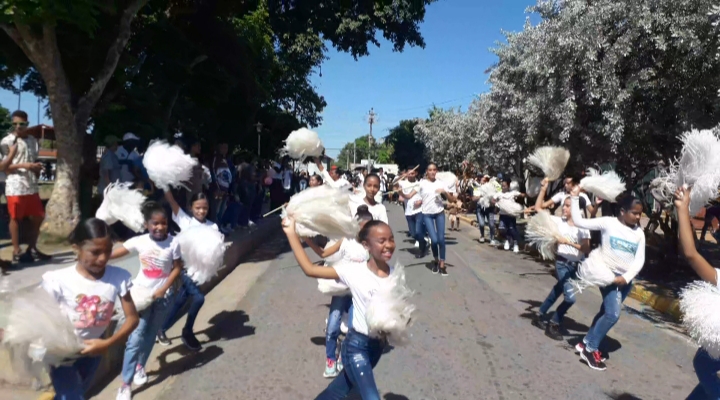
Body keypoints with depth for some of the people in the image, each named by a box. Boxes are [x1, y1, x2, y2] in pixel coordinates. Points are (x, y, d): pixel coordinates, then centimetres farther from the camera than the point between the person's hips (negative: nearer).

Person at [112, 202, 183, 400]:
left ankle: (140, 366, 39)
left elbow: (177, 268, -6)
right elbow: (112, 254, -14)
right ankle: (126, 384, 4)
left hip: (162, 296, 1)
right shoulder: (139, 241, -13)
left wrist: (163, 289, -13)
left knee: (150, 335, 15)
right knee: (136, 338, -4)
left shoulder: (173, 243, -13)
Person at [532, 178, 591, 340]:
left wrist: (569, 242, -23)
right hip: (562, 263, -2)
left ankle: (541, 316, 36)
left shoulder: (583, 227, -6)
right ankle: (553, 324, 7)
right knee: (570, 297, -14)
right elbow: (538, 208, -6)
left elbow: (586, 249, -12)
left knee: (559, 290, 16)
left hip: (577, 265, 2)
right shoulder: (558, 221, -6)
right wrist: (543, 188, -11)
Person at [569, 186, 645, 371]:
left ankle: (587, 343, 26)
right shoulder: (608, 223, -7)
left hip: (626, 279, 6)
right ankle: (590, 348, -2)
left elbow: (639, 260, 2)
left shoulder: (639, 233, 5)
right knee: (613, 314, -16)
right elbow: (579, 222, -11)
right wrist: (575, 198, -14)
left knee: (606, 312, 12)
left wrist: (626, 277, -12)